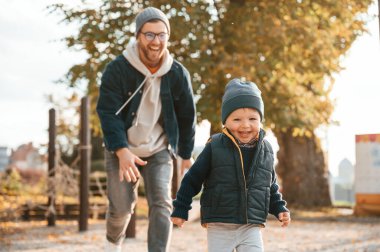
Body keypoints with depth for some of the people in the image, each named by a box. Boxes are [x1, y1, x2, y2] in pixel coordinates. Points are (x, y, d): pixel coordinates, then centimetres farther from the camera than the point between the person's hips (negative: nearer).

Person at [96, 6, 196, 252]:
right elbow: (108, 112, -18)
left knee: (162, 205, -13)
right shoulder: (117, 69, -14)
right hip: (122, 150, -1)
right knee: (122, 207, 0)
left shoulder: (178, 74, -7)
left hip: (159, 151, 1)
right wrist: (122, 151, -30)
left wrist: (186, 154, 12)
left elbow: (187, 116, 6)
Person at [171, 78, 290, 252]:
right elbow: (193, 179, 0)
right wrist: (180, 209, 3)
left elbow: (271, 186, 17)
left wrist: (279, 209, 6)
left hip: (251, 227, 2)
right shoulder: (214, 147, -8)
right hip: (219, 226, -2)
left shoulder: (266, 151, 3)